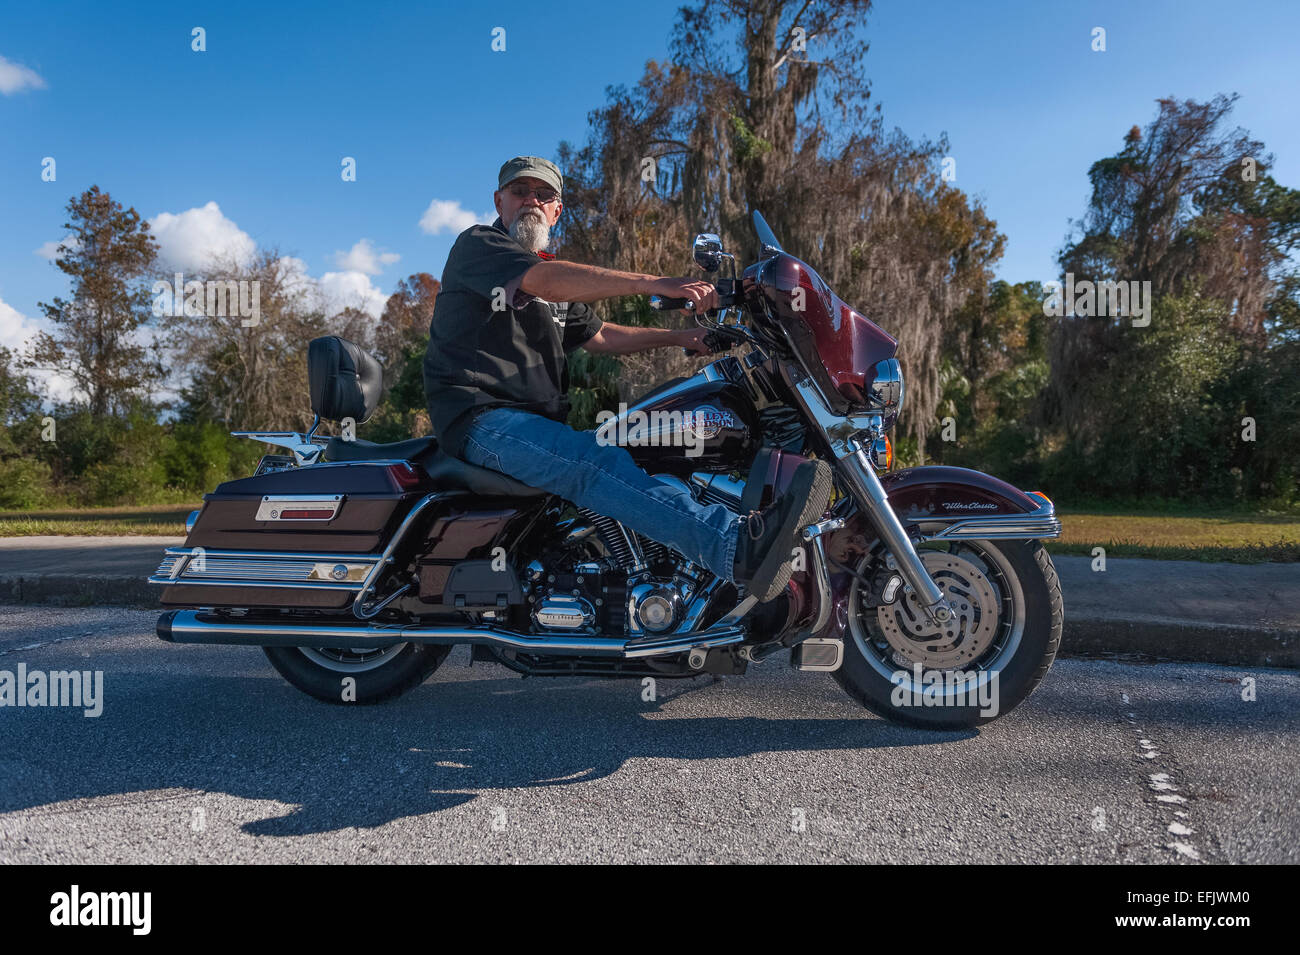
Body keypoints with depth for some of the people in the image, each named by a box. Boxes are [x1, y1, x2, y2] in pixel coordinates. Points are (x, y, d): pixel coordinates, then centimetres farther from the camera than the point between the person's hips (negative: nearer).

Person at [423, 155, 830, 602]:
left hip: (541, 422, 8)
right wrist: (654, 283, -31)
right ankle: (738, 545, -50)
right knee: (598, 462, -32)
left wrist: (678, 337, 14)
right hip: (482, 417, -8)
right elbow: (546, 281, -21)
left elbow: (598, 335, 26)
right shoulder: (475, 244, -2)